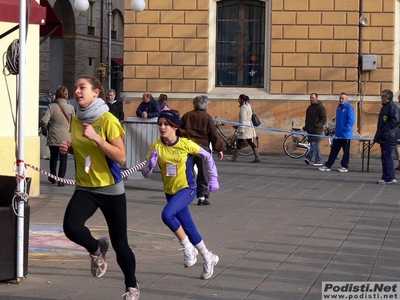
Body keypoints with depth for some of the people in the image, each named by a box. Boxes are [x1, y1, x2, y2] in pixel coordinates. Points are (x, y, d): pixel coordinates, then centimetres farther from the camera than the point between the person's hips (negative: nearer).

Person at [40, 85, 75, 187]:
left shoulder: (52, 106, -8)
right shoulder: (70, 108, -5)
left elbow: (44, 121, -14)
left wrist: (44, 131, 3)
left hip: (53, 137, 1)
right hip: (66, 138, -1)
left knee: (53, 157, 19)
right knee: (63, 159, 7)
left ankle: (53, 177, 30)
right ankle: (61, 179, 1)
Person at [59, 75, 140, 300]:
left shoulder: (108, 120, -14)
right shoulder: (76, 120, 4)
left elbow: (121, 157, -19)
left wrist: (96, 138, -27)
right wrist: (69, 149, 0)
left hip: (110, 189, -4)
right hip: (85, 188, 4)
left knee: (119, 242, 3)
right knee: (71, 227, -23)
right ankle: (97, 250, 10)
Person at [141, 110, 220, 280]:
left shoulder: (186, 144, -15)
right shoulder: (156, 146, -8)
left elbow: (207, 157, 1)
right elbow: (145, 174, -8)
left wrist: (213, 178, -1)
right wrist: (151, 163, -27)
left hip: (187, 188, -4)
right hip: (170, 191, 4)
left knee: (167, 214, -29)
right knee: (188, 228, 9)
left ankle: (188, 246, -9)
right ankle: (208, 258, 30)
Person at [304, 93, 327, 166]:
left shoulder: (321, 108, -5)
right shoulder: (309, 108, 18)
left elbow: (324, 119, -12)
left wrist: (318, 125, -24)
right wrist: (306, 127, 16)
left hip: (317, 130, -8)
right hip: (310, 130, 8)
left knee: (314, 144, -13)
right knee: (315, 145, 9)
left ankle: (309, 158, -17)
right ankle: (319, 161, 13)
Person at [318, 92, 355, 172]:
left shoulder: (349, 108, -12)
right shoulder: (339, 107, 12)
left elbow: (351, 120, -18)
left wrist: (345, 129, -19)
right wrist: (337, 128, 14)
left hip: (345, 135, -8)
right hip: (338, 134, 8)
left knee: (346, 151, 3)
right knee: (334, 150, 8)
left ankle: (345, 167, 10)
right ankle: (328, 165, 10)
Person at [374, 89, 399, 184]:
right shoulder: (384, 107, 17)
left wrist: (384, 130, -20)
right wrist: (378, 135, 17)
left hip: (389, 138, -10)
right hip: (384, 137, 10)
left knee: (386, 157, -8)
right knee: (387, 158, 13)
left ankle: (387, 178, -4)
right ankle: (391, 177, 19)